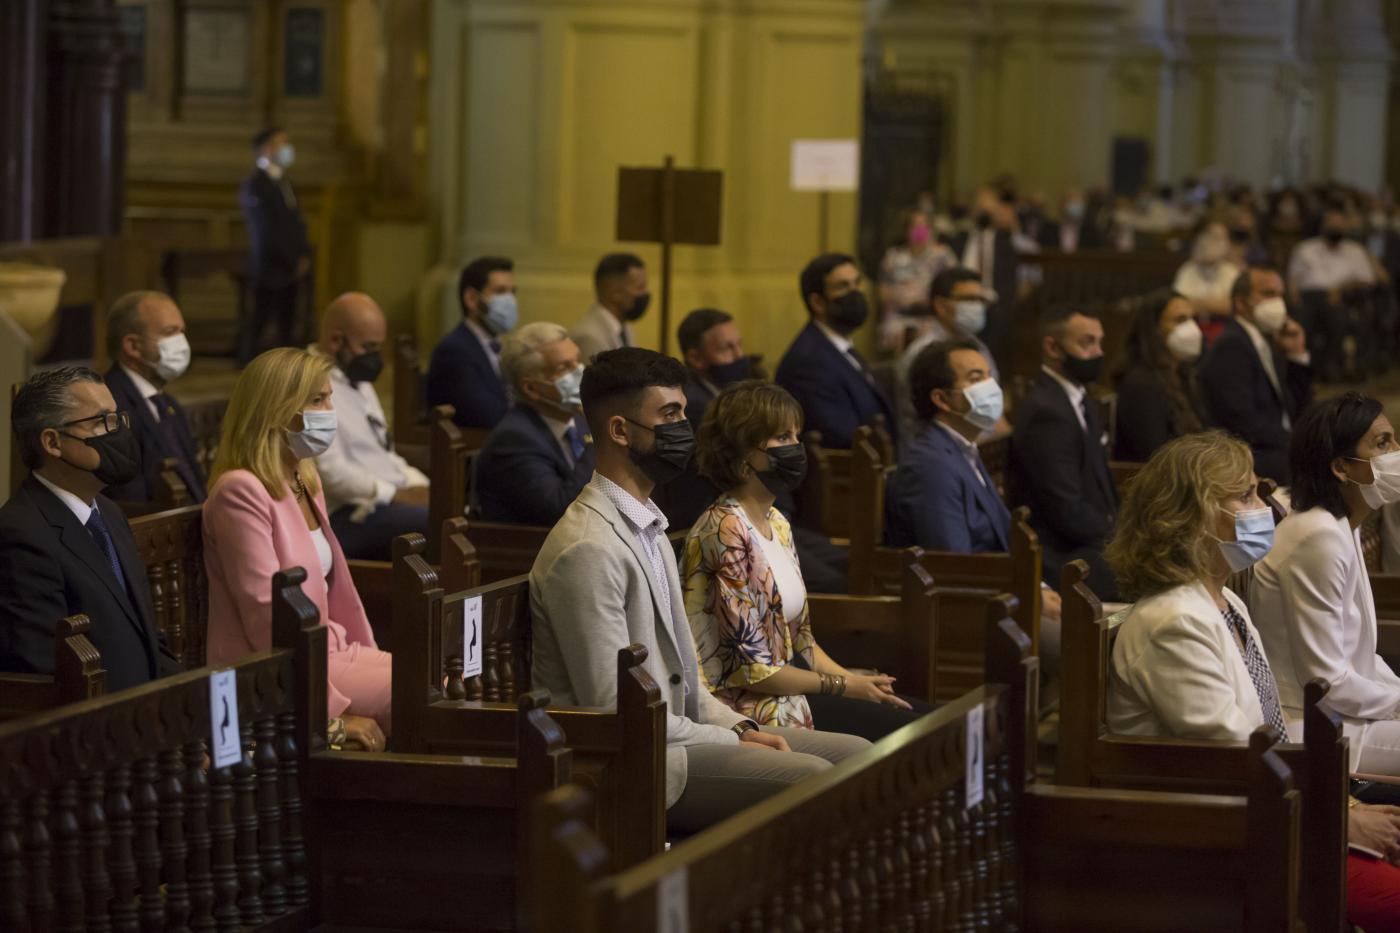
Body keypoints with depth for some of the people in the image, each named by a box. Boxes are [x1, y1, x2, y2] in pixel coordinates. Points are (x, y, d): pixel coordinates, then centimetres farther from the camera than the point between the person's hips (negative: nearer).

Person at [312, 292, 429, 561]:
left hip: (391, 501, 10)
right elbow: (331, 472, -19)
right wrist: (396, 494, -18)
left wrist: (418, 487, 6)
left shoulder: (358, 382, 21)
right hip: (344, 518, -10)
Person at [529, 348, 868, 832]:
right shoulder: (588, 550, -17)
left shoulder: (648, 529, 16)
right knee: (812, 778, -24)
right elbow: (611, 710, -20)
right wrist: (731, 741, -13)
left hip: (676, 730, 10)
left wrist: (739, 726, 3)